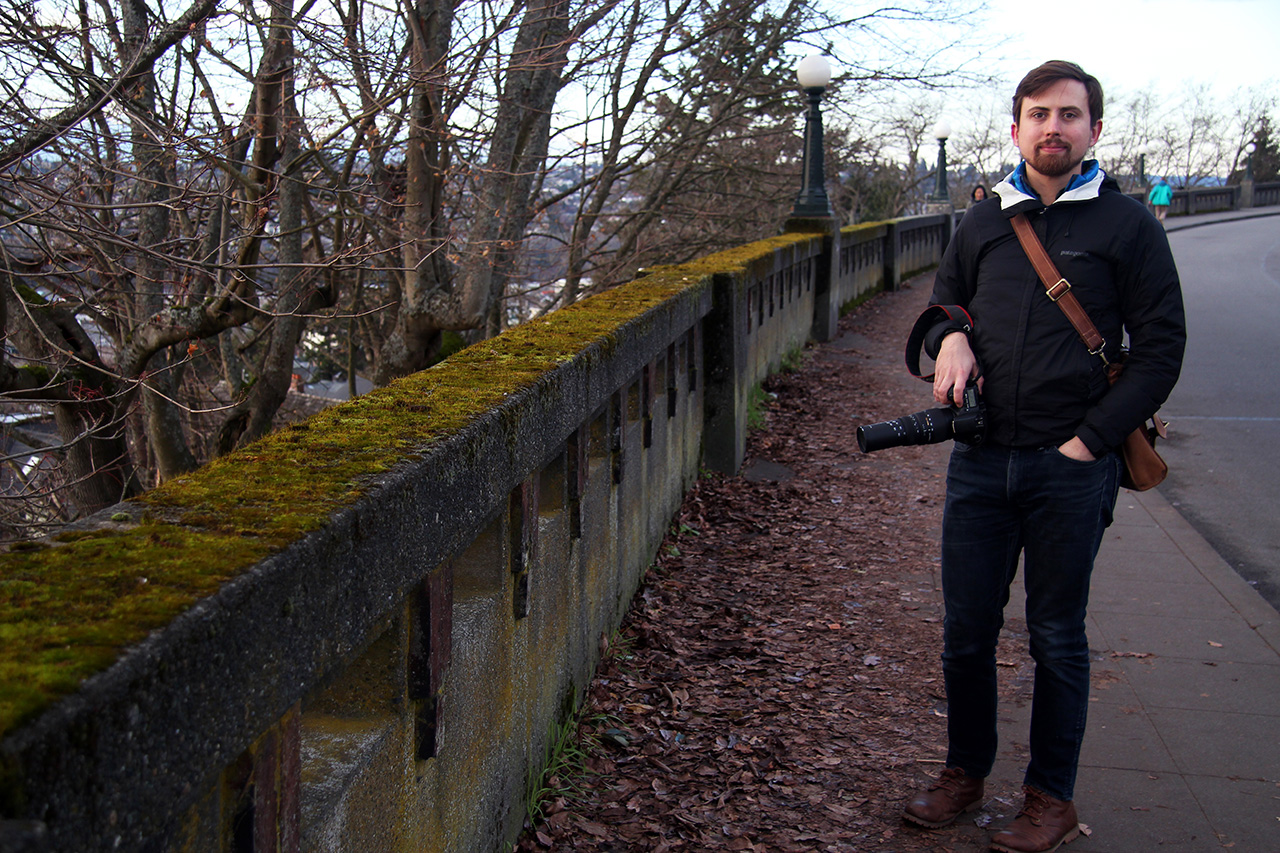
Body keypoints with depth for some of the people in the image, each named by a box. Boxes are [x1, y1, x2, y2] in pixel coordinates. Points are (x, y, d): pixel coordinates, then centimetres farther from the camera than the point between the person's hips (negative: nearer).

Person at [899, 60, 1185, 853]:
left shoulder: (1128, 224, -2)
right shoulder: (983, 222, 9)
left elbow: (1161, 347, -3)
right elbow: (943, 306, 22)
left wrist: (1091, 440, -10)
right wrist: (951, 337, -2)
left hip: (1072, 468, -3)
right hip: (980, 460, 4)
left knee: (1057, 639, 9)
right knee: (967, 630, 10)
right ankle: (966, 773, 30)